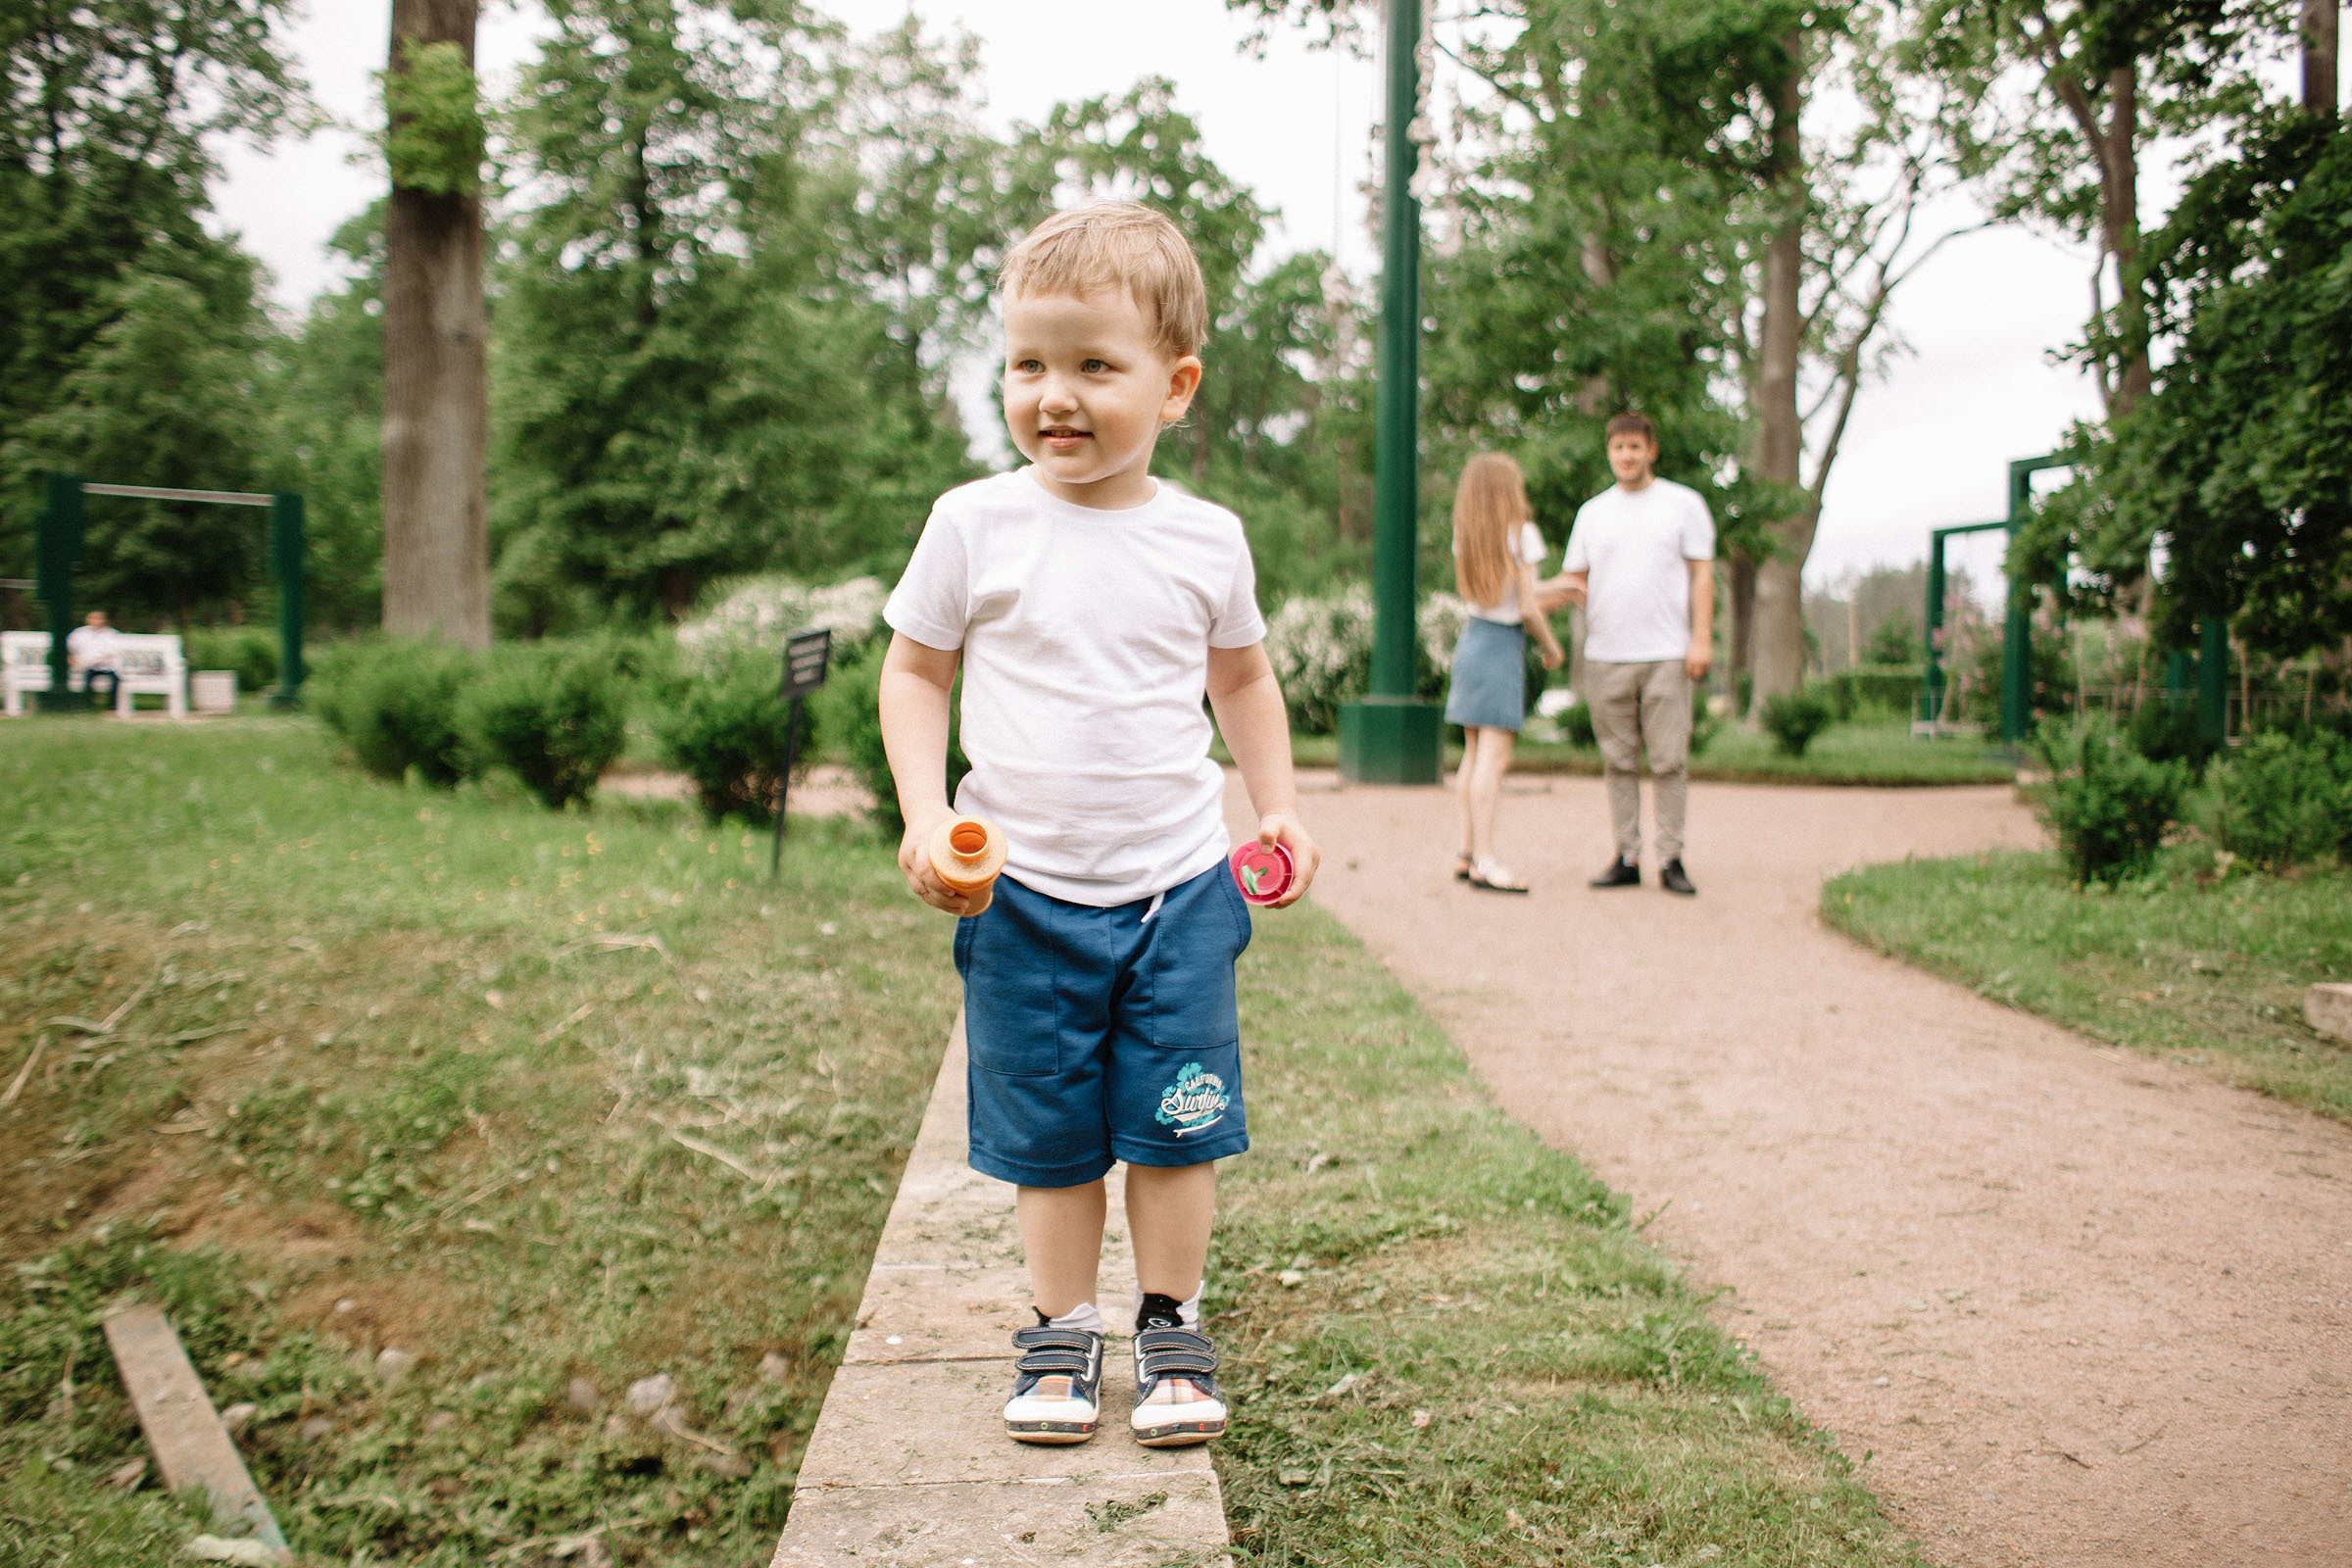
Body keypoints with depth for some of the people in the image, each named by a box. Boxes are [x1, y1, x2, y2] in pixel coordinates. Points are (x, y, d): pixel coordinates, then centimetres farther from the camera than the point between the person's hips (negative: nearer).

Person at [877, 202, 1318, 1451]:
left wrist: (1278, 809, 8)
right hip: (1024, 891, -1)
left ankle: (1171, 1328, 26)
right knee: (1047, 1136, 10)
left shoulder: (1206, 540, 0)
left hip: (1179, 887, 1)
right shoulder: (975, 524, -6)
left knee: (1176, 1125, 7)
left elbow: (1243, 680, 16)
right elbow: (914, 671, 3)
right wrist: (925, 816, -10)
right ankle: (1061, 1332, 27)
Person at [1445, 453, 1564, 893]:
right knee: (1494, 756, -8)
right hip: (1504, 644, -7)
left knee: (1475, 755, 11)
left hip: (1472, 638, 7)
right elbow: (1528, 606, -12)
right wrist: (1553, 648, 5)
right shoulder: (1520, 532, -9)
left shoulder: (1465, 536, 9)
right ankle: (1484, 860, -10)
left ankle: (1467, 854, 13)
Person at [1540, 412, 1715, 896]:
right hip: (1606, 656, 3)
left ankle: (1670, 859, 1)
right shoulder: (1593, 511, 15)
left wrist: (1701, 639, -7)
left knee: (1669, 760, -4)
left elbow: (1702, 574, 4)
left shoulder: (1684, 504, 8)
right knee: (1618, 761, 4)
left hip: (1667, 654, -3)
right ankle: (1627, 857, 10)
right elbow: (1574, 578, 14)